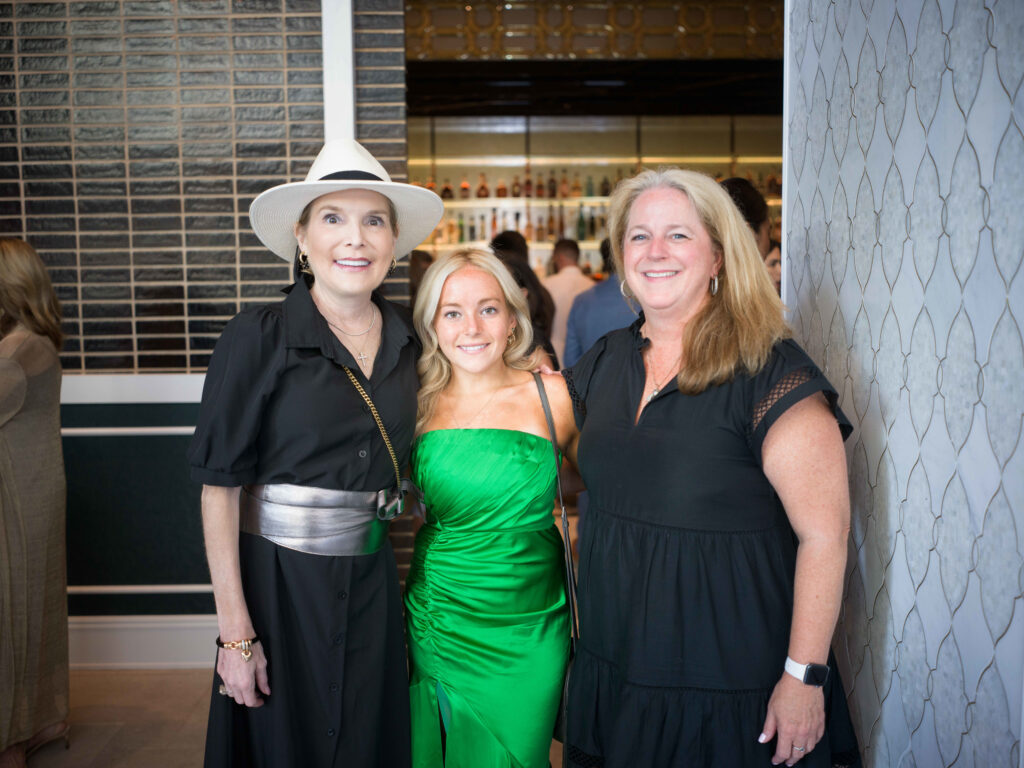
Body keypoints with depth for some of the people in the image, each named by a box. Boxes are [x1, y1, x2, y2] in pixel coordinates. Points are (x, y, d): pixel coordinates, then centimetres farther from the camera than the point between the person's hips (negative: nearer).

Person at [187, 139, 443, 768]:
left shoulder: (407, 340, 1)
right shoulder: (259, 338, -13)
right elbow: (221, 485, -13)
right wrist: (236, 633, -15)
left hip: (373, 579, 4)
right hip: (279, 580, -4)